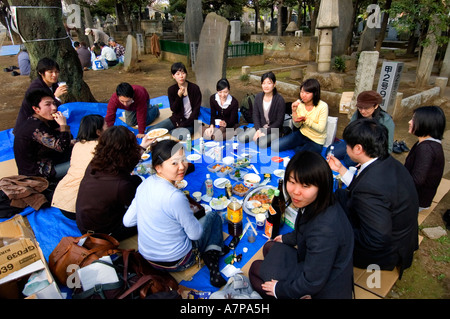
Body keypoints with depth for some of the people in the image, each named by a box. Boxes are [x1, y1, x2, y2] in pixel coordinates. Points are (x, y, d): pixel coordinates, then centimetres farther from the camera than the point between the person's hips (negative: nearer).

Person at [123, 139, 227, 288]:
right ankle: (212, 266, 9)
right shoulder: (175, 197, -33)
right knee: (214, 217, 14)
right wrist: (190, 213, 0)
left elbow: (127, 221, 0)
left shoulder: (145, 183, -10)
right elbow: (196, 234, -19)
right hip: (177, 262, -6)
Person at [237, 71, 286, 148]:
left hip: (274, 129, -5)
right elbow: (255, 115, 3)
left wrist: (265, 132, -19)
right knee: (241, 138, -14)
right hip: (260, 127, 5)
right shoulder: (258, 96, 0)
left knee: (262, 143, -33)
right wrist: (258, 130, -13)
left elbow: (279, 121, -13)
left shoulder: (280, 100, -15)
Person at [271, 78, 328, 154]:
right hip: (301, 134, 5)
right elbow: (297, 125, -3)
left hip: (316, 141, -4)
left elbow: (321, 129, -17)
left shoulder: (323, 106, -19)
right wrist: (294, 111, -18)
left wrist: (305, 120, -26)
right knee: (274, 146, -7)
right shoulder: (299, 103, -7)